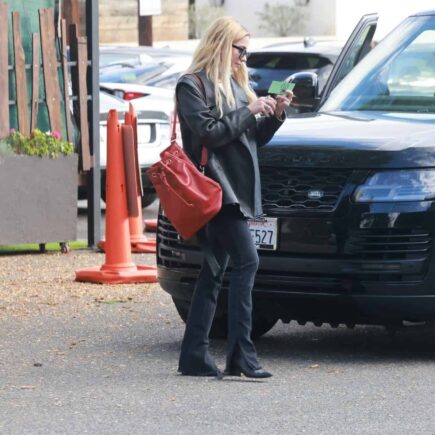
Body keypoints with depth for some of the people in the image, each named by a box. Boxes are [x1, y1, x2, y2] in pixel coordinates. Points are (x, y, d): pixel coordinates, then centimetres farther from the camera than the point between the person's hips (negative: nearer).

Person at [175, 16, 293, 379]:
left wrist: (275, 115, 6)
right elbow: (208, 132, -16)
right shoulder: (193, 85, -5)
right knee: (247, 261, -18)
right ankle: (241, 355, -19)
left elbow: (253, 138, 23)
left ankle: (195, 356, 10)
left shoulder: (233, 84, 21)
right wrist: (249, 111, -12)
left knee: (213, 273, 8)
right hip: (217, 188, -9)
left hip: (238, 189, 9)